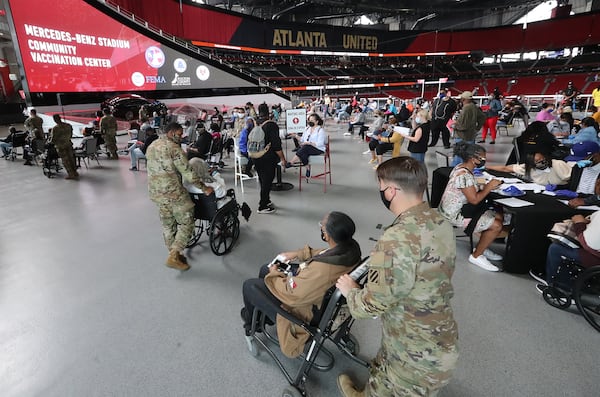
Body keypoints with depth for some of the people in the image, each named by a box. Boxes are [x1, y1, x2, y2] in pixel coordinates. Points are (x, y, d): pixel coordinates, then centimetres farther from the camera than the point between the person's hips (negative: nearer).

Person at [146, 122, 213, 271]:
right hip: (173, 192, -8)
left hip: (155, 193, 9)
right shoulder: (174, 148, -14)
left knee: (168, 225, 17)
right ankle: (174, 256, 0)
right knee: (186, 223, 3)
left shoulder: (151, 147, 12)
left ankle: (174, 254, 28)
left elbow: (152, 169, 19)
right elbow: (188, 173, -16)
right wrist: (204, 188, -9)